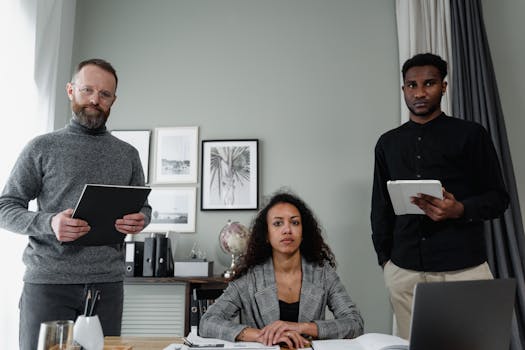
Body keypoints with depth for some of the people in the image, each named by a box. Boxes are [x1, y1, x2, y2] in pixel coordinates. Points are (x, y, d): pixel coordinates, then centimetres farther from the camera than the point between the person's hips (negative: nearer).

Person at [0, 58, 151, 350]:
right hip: (48, 282, -2)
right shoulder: (42, 147, 3)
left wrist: (140, 220, -8)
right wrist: (48, 223, -17)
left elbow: (143, 207, 16)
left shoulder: (128, 154, 11)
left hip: (108, 283, 3)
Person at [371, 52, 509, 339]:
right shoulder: (388, 143, 11)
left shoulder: (470, 134, 3)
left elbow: (498, 197, 3)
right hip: (404, 270, 3)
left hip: (464, 267, -2)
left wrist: (460, 210, -17)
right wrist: (384, 256, 7)